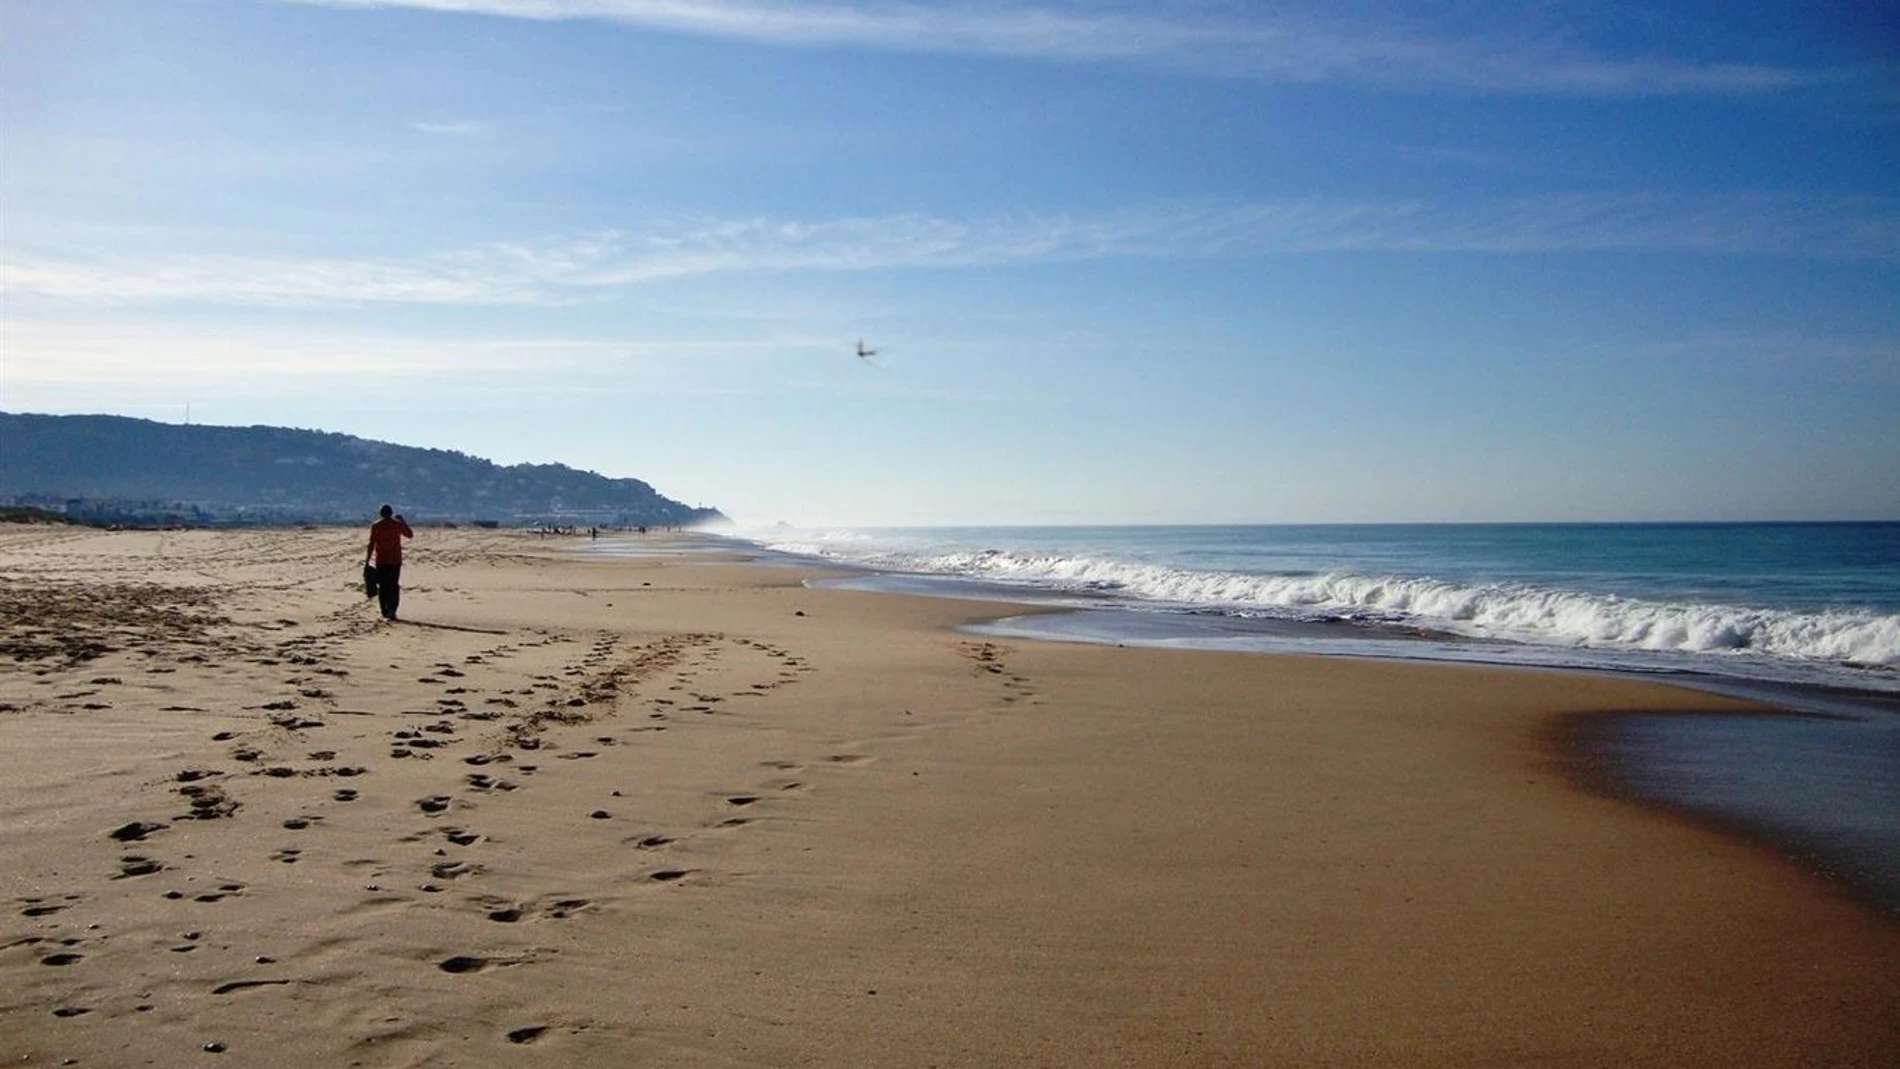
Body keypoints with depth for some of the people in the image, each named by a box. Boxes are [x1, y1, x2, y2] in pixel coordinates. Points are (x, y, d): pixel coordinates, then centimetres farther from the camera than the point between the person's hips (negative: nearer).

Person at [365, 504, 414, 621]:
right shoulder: (398, 524, -1)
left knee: (382, 587, 8)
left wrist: (367, 560, 2)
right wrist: (403, 521, 20)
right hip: (395, 560, 0)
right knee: (394, 587, 1)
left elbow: (371, 545, -2)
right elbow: (410, 535, 15)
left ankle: (385, 612, 8)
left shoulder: (375, 526, 0)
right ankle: (391, 611, -10)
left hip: (381, 561, 0)